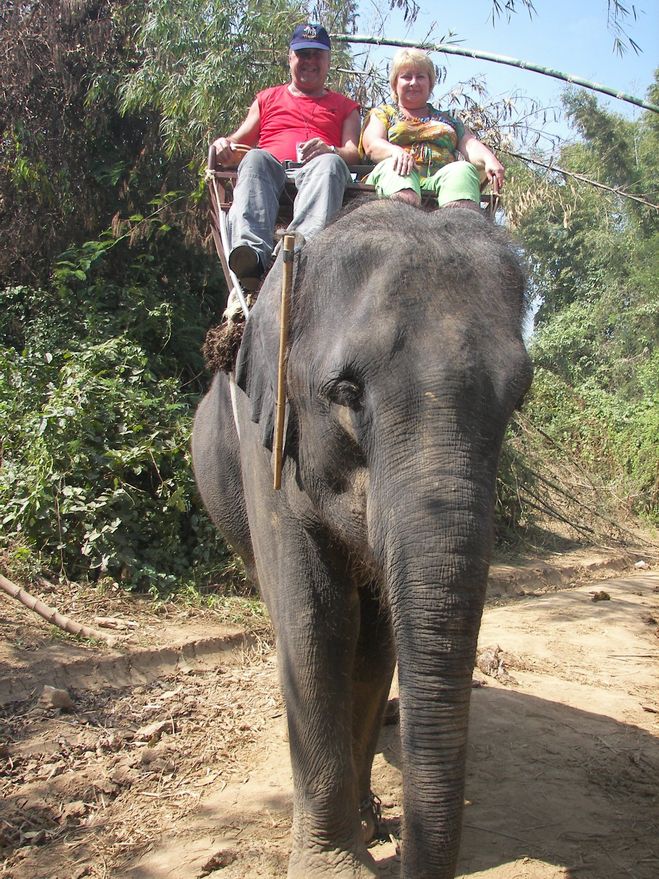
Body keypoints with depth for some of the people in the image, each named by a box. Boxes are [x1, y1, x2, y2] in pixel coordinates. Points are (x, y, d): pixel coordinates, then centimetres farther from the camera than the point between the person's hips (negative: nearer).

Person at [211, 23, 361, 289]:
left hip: (316, 174, -1)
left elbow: (354, 151, 12)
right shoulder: (267, 99, 33)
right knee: (255, 158, -33)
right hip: (271, 170, 1)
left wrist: (329, 150, -12)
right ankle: (251, 251, -59)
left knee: (330, 162, -35)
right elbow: (239, 139, 25)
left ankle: (302, 243, -63)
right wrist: (222, 144, 0)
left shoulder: (344, 107, 29)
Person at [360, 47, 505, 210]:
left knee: (463, 169, -31)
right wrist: (396, 151, -19)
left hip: (443, 177, 2)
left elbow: (470, 144, 15)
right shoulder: (381, 113, 26)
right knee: (394, 167, -35)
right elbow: (372, 145, 6)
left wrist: (489, 159, -10)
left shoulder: (448, 120, 32)